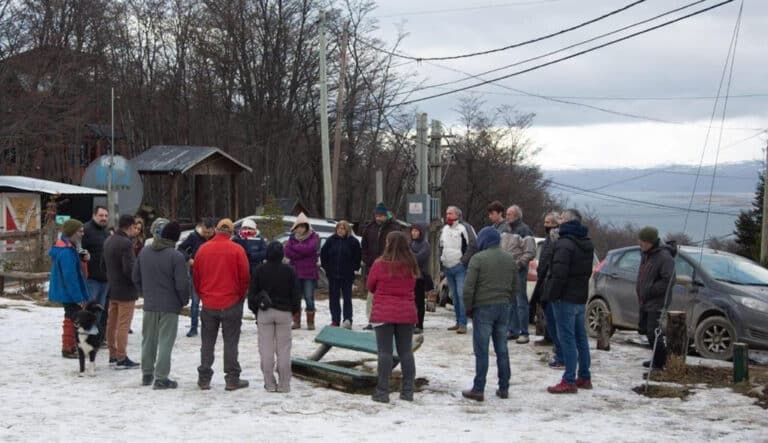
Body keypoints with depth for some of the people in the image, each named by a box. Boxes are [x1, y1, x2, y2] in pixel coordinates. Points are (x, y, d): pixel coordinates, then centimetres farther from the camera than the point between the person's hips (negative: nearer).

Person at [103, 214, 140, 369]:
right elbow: (129, 269, -24)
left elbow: (105, 263, 14)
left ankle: (113, 355, 23)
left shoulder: (108, 241, 8)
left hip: (112, 288, 9)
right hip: (126, 290, -9)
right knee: (123, 325, -4)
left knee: (112, 323, 14)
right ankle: (121, 358, -2)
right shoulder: (126, 243, -21)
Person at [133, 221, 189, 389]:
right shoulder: (176, 256, -16)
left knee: (149, 340, 16)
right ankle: (161, 378, 0)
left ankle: (147, 374, 25)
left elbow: (136, 278, 11)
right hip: (170, 306, -5)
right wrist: (184, 301, 1)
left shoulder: (144, 252, 4)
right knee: (165, 341, 0)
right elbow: (182, 283, -17)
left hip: (149, 304, 5)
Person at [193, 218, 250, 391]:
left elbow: (196, 276, 7)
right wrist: (240, 296, 9)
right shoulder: (237, 250, -9)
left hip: (208, 304, 3)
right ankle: (232, 379, 6)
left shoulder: (202, 249, 1)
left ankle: (204, 379, 13)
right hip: (231, 304, -3)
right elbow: (245, 277, -6)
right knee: (231, 342, 4)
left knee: (207, 342, 11)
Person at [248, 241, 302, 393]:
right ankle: (284, 384, 3)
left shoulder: (259, 270, -4)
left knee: (266, 348, 4)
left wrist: (254, 309, 12)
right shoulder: (289, 271, -4)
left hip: (264, 312, 0)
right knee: (284, 349, 4)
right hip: (284, 312, 0)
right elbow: (296, 293, 0)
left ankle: (269, 383, 3)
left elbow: (252, 292, 0)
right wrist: (295, 309, 14)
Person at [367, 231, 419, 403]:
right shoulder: (411, 265, 0)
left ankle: (383, 391, -2)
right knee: (405, 351, 10)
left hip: (383, 313, -3)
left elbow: (370, 286, 3)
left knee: (385, 351, -1)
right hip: (406, 313, 3)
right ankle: (408, 391, 13)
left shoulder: (380, 264, -11)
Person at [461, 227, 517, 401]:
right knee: (502, 350, 11)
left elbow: (468, 287, -13)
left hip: (483, 308, -5)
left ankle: (478, 390, -1)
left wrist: (468, 308, -1)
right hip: (503, 307, 5)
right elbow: (514, 286, 12)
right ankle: (504, 388, 14)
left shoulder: (478, 258, -10)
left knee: (481, 351, -2)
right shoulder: (509, 259, 9)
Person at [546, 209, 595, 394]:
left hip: (566, 298, -9)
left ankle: (569, 381, -7)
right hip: (581, 297, 9)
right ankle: (584, 377, 22)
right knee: (580, 337, 16)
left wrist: (552, 294, -13)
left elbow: (559, 274, -23)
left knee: (567, 338, -7)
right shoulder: (587, 244, 14)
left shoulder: (564, 243, -19)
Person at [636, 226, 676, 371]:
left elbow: (668, 280, -22)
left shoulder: (664, 257, -17)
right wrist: (641, 295, 15)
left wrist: (650, 291, -20)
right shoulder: (646, 255, 12)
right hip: (645, 302, 9)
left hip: (656, 303, -9)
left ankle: (660, 360, 1)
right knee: (645, 329, 13)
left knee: (653, 332, -10)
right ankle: (658, 358, 25)